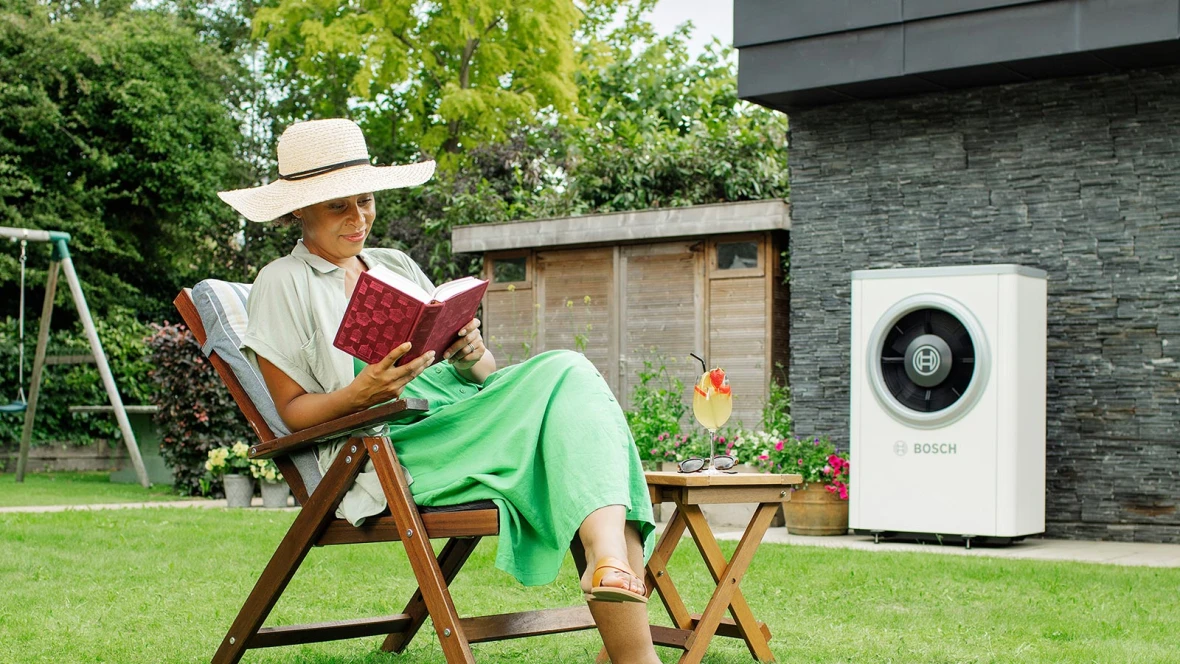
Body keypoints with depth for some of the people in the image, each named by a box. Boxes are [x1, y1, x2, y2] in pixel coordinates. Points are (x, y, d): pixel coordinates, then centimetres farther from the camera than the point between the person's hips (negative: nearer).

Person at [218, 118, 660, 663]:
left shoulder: (396, 265, 25)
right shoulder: (282, 284, 8)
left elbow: (483, 373, 20)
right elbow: (293, 412, 1)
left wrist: (471, 357, -5)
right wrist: (362, 392, -19)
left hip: (460, 411, 6)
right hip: (387, 453, -6)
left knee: (567, 371, -26)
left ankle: (613, 561, -48)